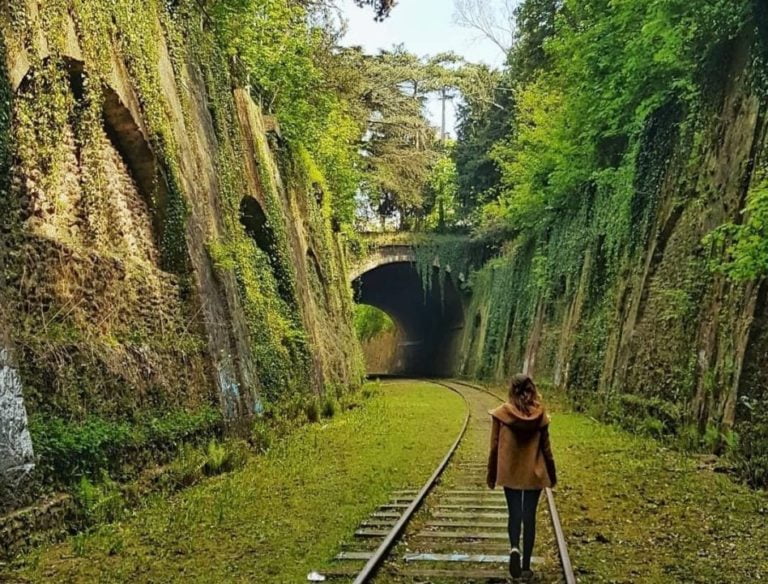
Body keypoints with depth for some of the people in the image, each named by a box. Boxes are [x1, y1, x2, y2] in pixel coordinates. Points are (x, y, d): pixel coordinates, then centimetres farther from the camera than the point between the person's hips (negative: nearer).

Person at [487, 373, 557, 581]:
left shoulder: (502, 413, -9)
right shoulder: (540, 415, -6)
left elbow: (495, 446, -4)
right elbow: (545, 448, 0)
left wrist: (491, 474, 7)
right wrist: (552, 474, 13)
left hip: (509, 472, 0)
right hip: (534, 473, 0)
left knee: (514, 513, 15)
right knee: (529, 517, 9)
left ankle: (514, 548, -10)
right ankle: (526, 566, 12)